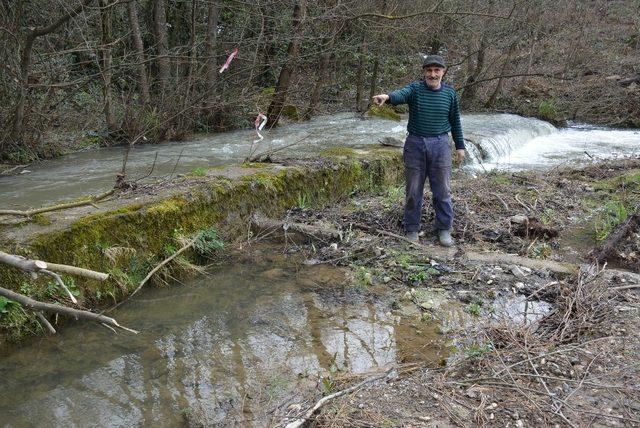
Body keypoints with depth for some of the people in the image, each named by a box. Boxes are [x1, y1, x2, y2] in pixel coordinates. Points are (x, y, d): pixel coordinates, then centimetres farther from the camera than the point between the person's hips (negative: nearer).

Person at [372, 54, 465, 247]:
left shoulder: (450, 93, 3)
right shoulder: (414, 89, -6)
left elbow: (455, 121, 12)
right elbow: (400, 95, -28)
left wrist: (460, 146, 11)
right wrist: (387, 97, -51)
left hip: (440, 145, 1)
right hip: (415, 144, -1)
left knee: (442, 190, 6)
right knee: (413, 190, 7)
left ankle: (444, 229, 20)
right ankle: (412, 229, 20)